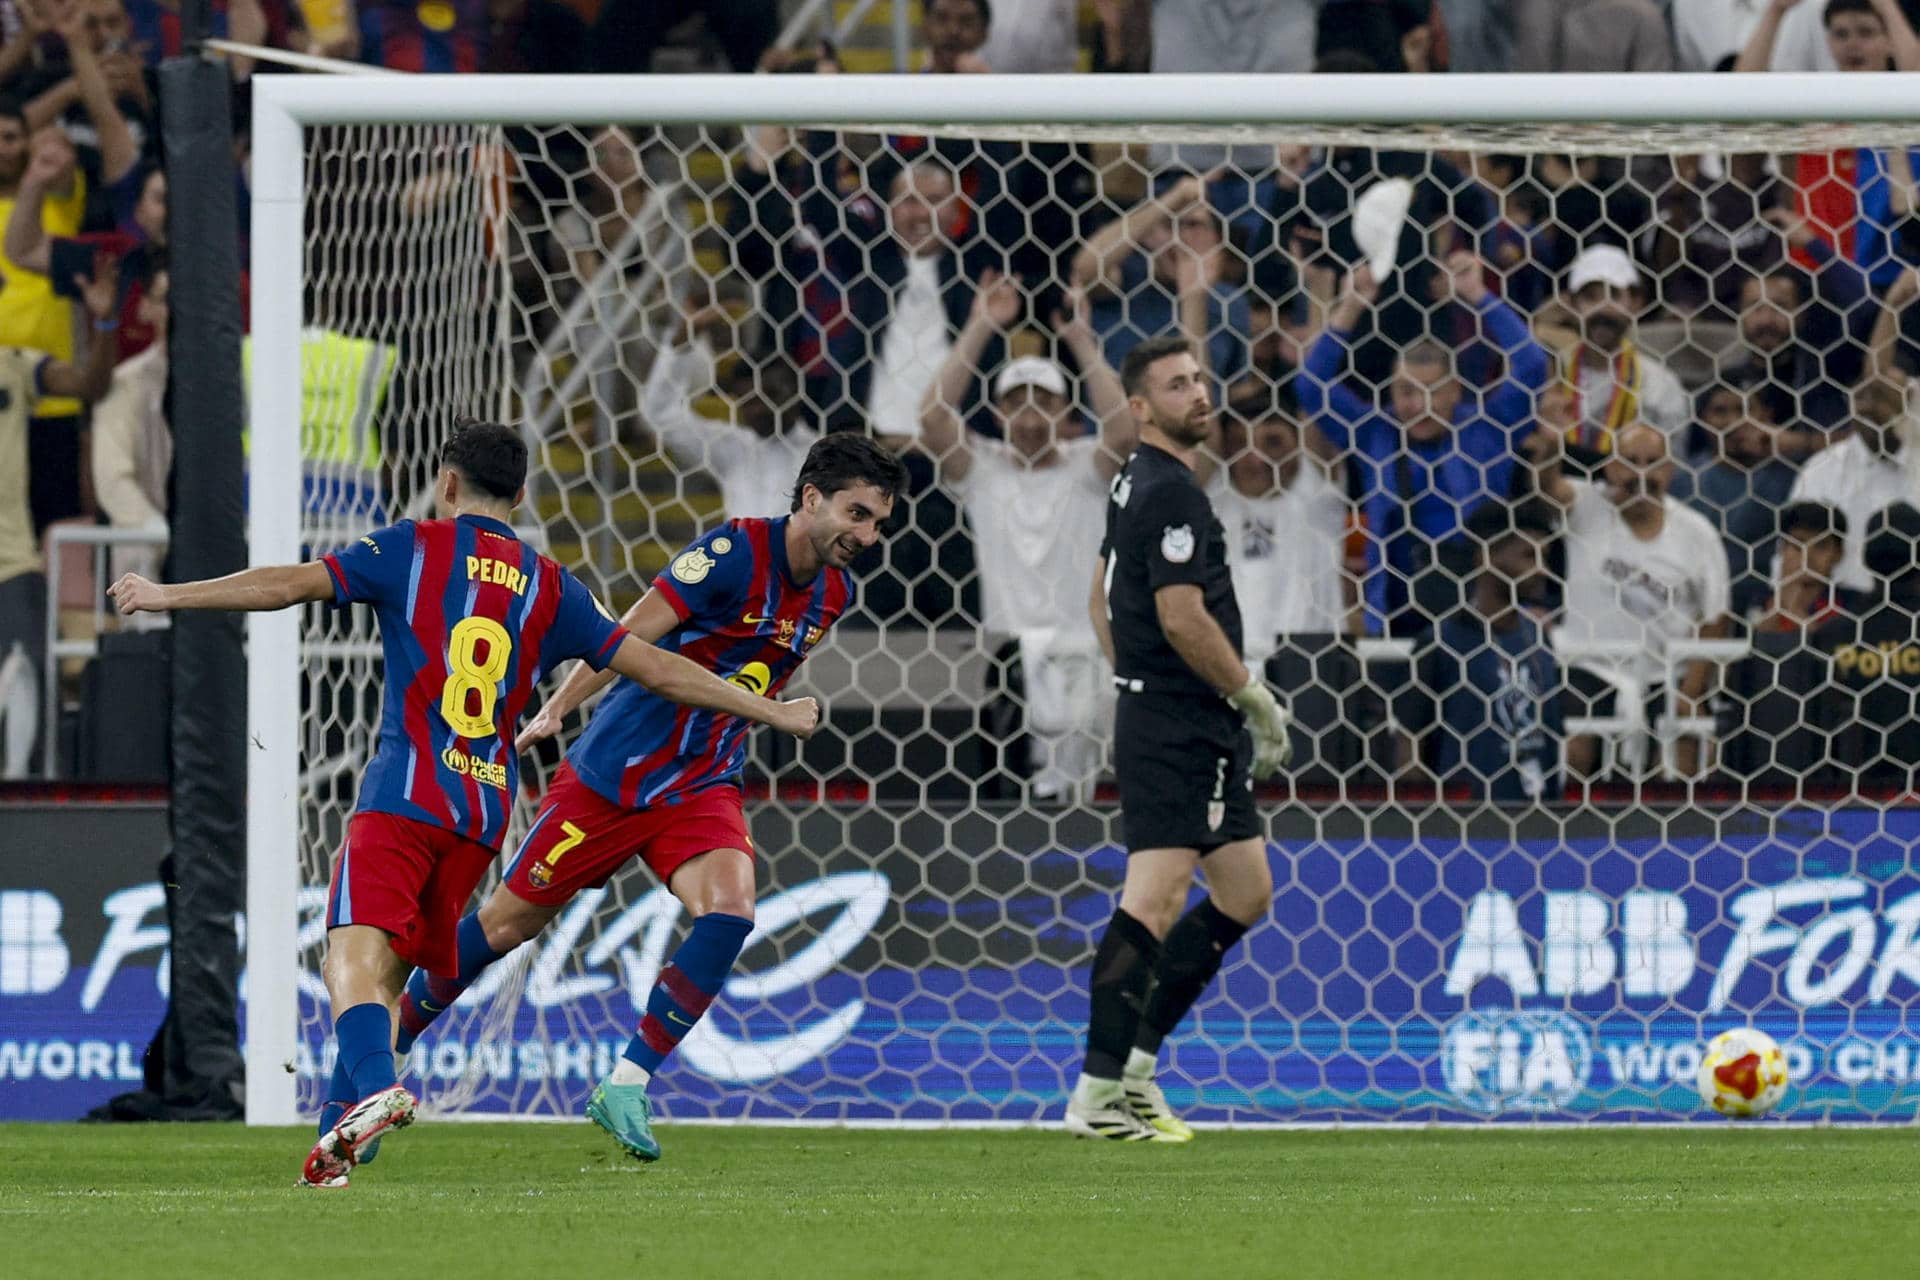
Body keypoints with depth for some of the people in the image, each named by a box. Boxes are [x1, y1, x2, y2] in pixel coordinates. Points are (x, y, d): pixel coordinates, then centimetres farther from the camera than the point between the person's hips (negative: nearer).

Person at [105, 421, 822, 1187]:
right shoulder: (547, 585, 16)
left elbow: (291, 585, -2)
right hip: (488, 807, 5)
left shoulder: (415, 548, 6)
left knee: (356, 950, -15)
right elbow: (654, 667, 18)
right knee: (390, 968, 13)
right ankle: (337, 1136, 4)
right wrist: (773, 713, 27)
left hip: (406, 792, -5)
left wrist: (172, 596, 5)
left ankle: (376, 1088, -42)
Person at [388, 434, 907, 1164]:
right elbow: (630, 636, -21)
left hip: (702, 787, 5)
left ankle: (625, 1087, -13)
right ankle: (384, 1051, 24)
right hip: (616, 771, -5)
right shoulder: (735, 553, -18)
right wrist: (556, 710, -29)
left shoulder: (835, 595, 3)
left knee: (730, 907, -22)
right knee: (508, 922, 4)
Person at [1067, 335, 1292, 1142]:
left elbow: (1102, 601, 25)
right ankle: (1100, 1092, -14)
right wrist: (1255, 697, -12)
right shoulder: (1171, 493, -15)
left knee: (1245, 893, 14)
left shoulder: (1136, 485, 16)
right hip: (1178, 731, -11)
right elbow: (1182, 619, -21)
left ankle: (1134, 1055, 15)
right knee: (1155, 899, -13)